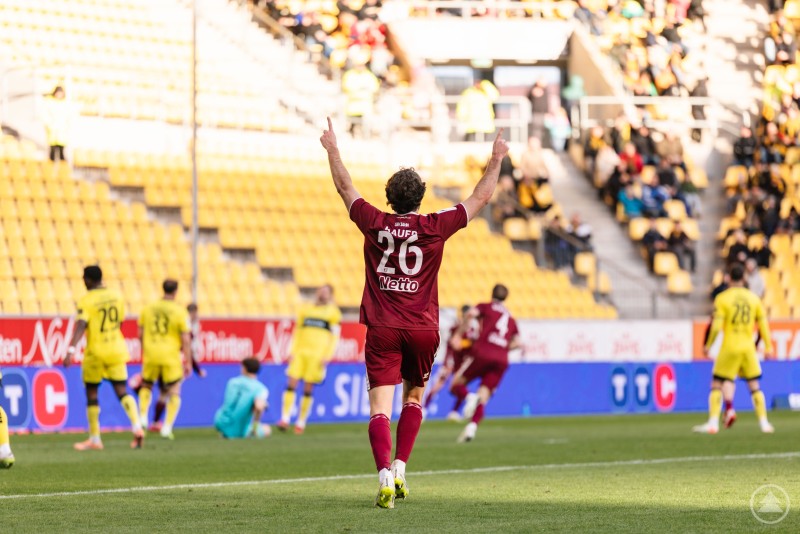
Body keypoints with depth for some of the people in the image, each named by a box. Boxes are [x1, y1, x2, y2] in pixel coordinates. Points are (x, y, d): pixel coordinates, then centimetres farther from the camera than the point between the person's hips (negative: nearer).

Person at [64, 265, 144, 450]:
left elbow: (80, 326, -25)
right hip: (116, 350, 4)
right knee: (122, 392, 4)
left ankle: (95, 439, 13)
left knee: (91, 395, 9)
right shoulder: (116, 296, 4)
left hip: (95, 352, -4)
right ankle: (137, 426, -18)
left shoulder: (86, 301, -12)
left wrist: (70, 350, -33)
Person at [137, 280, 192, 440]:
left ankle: (142, 417, 6)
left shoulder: (148, 309, 3)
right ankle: (167, 427, 1)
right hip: (171, 357, -3)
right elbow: (186, 339, -9)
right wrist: (188, 362, -3)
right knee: (174, 393, 9)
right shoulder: (180, 312, -7)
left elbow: (140, 335, 9)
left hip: (150, 355, 3)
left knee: (146, 386, 24)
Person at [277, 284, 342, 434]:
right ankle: (285, 419, -7)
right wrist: (292, 351, 7)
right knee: (291, 383, -8)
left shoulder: (333, 312, 5)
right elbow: (297, 331, 18)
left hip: (317, 354, -3)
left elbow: (334, 337, 1)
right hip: (300, 351, 3)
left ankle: (301, 422, 6)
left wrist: (326, 357, -8)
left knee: (308, 388, -2)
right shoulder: (306, 310, 16)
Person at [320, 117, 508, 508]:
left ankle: (385, 475, -23)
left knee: (380, 406, -6)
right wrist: (496, 159, 18)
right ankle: (400, 467, 12)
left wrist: (332, 150, 28)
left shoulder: (374, 224, -1)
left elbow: (345, 188, 14)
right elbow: (480, 198, 6)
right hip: (423, 329, 1)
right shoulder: (435, 227, -4)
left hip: (382, 329, 0)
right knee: (413, 398, 21)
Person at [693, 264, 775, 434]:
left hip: (729, 348, -3)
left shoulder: (722, 298, -4)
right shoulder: (754, 298, 5)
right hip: (748, 348, 3)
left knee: (717, 385, 3)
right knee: (754, 387, 12)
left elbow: (716, 326, -10)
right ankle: (764, 422, 8)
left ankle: (713, 423, -8)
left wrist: (708, 346, 1)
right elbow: (763, 324, 8)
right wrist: (768, 346, 16)